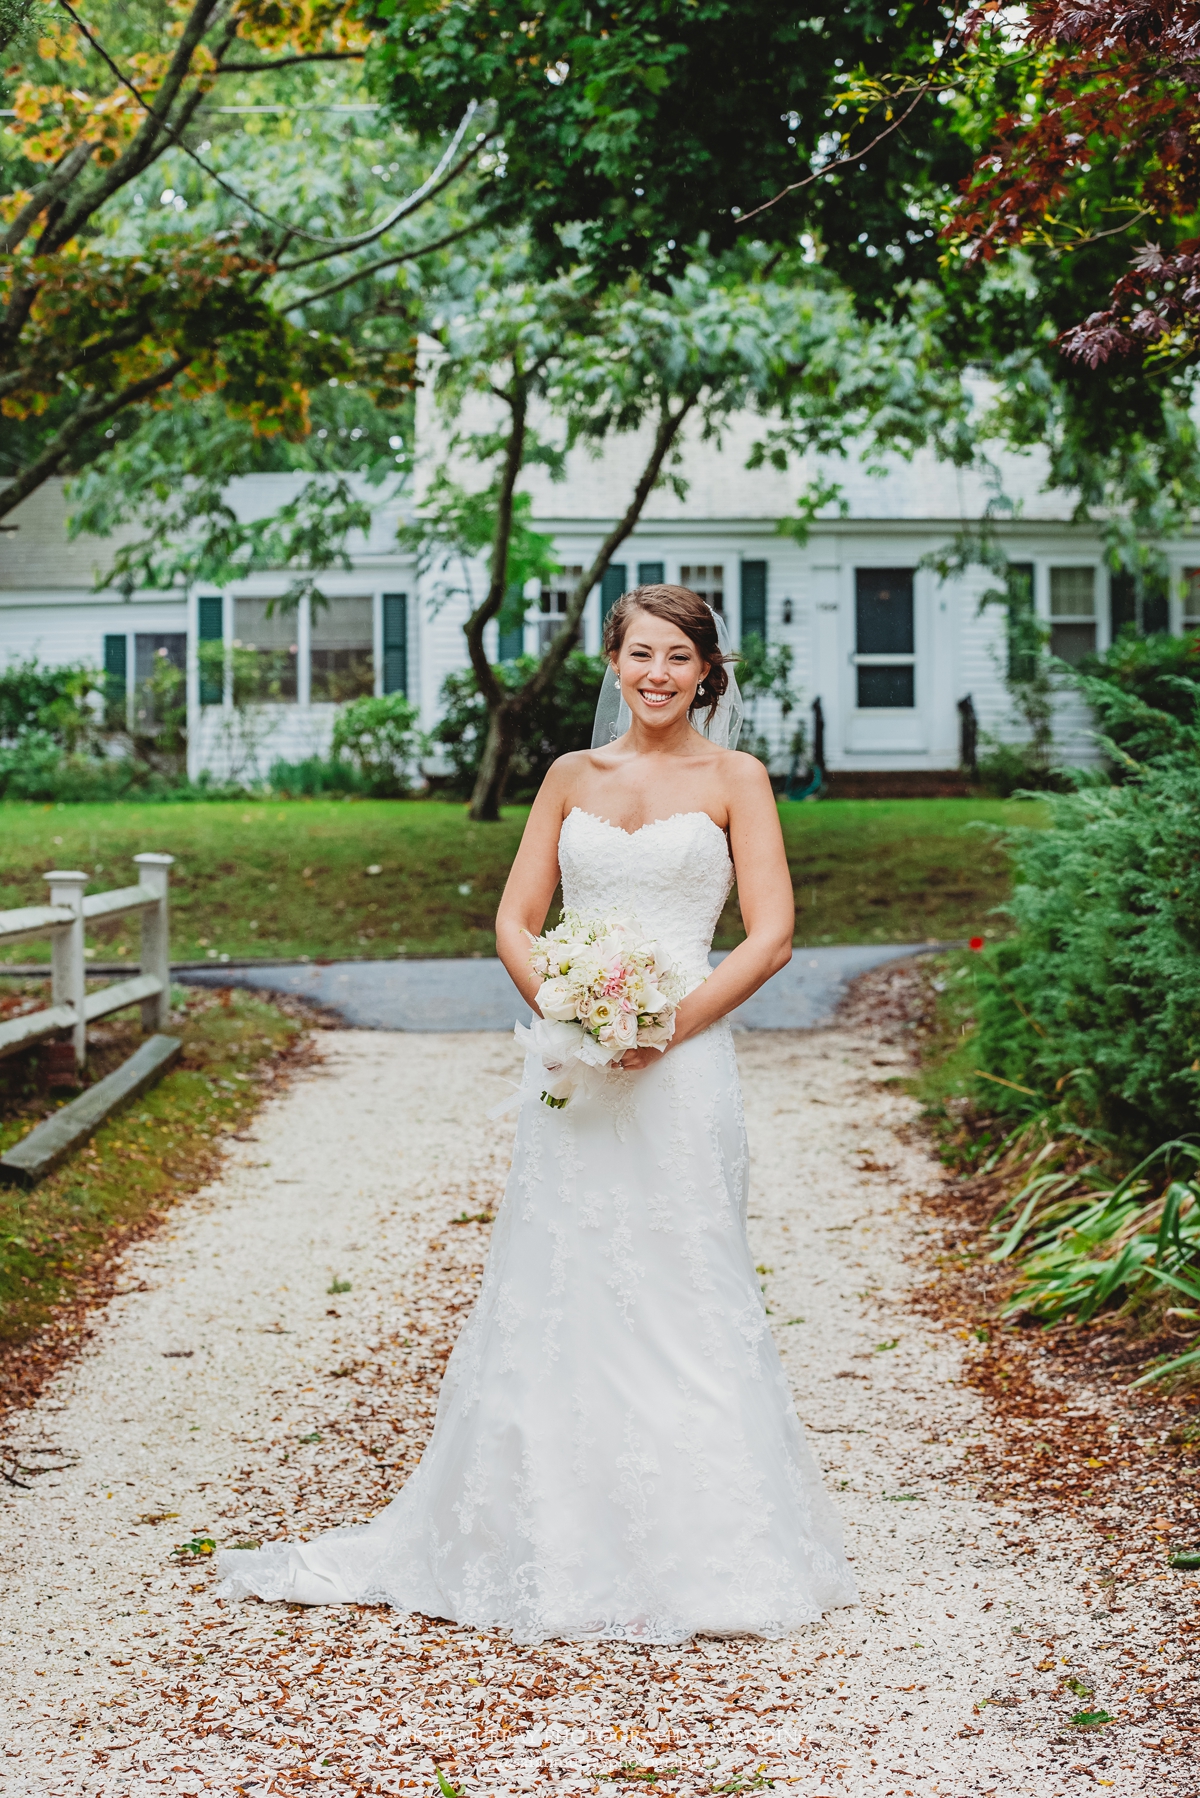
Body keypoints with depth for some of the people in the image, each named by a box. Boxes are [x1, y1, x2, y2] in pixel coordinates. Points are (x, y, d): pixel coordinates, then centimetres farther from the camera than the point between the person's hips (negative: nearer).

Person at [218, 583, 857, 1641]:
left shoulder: (734, 779, 4)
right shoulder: (572, 777, 13)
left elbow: (772, 935, -3)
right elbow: (515, 919, 10)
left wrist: (674, 1021, -14)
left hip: (681, 1066, -3)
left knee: (679, 1297, -2)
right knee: (552, 1292, 5)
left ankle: (697, 1550, 9)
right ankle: (552, 1540, 16)